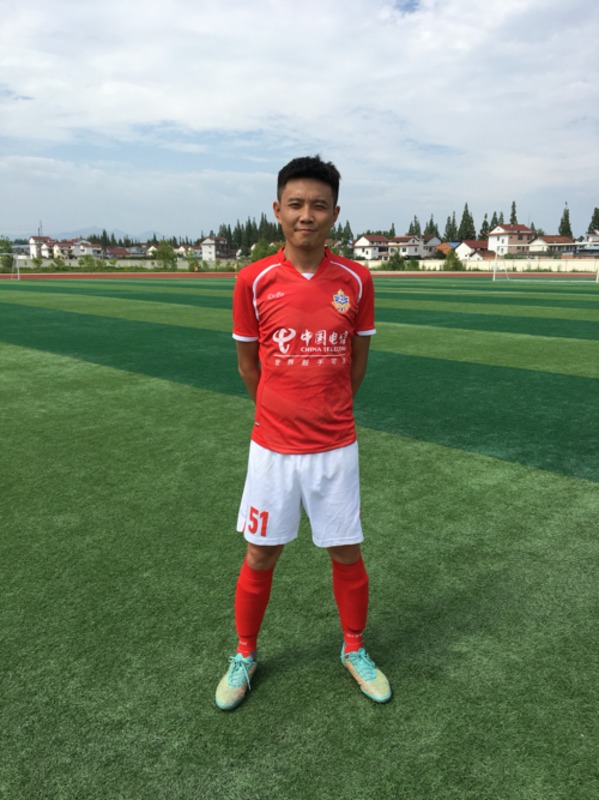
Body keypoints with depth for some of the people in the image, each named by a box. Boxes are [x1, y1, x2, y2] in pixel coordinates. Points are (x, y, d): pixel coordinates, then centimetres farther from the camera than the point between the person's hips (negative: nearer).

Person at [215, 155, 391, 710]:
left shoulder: (356, 280, -4)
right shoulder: (254, 281, -7)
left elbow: (357, 362, 7)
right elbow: (247, 364, 4)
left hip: (335, 447, 1)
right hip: (272, 447, 0)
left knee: (347, 555, 12)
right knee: (260, 558, 11)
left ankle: (354, 650, 38)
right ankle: (245, 655, 36)